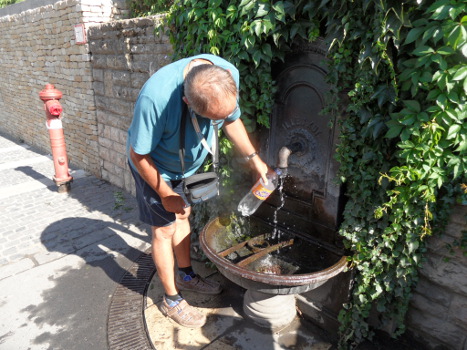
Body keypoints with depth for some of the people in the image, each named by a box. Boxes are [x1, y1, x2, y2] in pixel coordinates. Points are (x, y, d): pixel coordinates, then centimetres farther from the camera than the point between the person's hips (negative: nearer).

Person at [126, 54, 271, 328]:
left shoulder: (229, 74, -26)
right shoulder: (155, 97, -43)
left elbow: (232, 120, -5)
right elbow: (138, 154, -27)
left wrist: (254, 158, -11)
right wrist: (166, 194, -17)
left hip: (188, 162, 6)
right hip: (154, 166, -5)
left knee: (182, 216, 19)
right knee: (164, 230, 3)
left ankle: (186, 276, 40)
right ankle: (172, 301, 22)